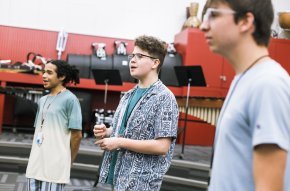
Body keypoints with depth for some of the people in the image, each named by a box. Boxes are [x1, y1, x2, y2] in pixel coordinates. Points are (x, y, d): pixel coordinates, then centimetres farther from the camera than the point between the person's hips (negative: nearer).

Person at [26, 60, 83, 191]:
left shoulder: (70, 99, -7)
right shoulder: (42, 100, 14)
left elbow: (77, 135, -9)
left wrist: (67, 162, -1)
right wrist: (34, 157, 12)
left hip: (55, 166, -6)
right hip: (35, 164, 7)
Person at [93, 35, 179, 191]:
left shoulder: (164, 98, -12)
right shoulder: (128, 95, 11)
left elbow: (162, 146, -19)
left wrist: (120, 142, -18)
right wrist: (106, 132, -1)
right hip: (117, 176, 7)